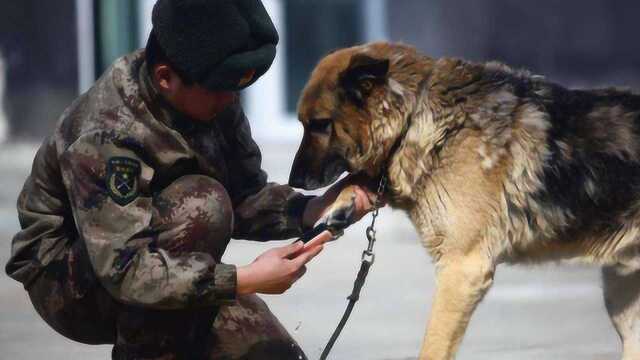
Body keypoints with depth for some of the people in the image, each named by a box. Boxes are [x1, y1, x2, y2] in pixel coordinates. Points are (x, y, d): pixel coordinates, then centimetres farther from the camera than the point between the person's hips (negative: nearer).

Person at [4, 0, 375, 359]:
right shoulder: (105, 136, -32)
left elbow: (243, 197, -4)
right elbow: (125, 270, -35)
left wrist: (312, 210, -23)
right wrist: (244, 280, -37)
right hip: (66, 285, -7)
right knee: (200, 204, -31)